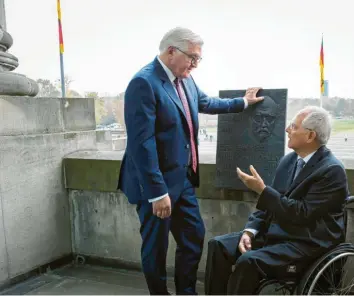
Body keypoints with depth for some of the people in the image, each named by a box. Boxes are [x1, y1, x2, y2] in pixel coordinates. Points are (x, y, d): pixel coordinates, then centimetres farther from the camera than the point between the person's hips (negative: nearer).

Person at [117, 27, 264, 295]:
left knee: (194, 237, 19)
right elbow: (142, 143, -25)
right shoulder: (144, 83, -21)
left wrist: (242, 102, 35)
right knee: (156, 247, 9)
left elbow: (205, 102, 27)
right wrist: (157, 192, -24)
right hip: (157, 184, -9)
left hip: (183, 179, 9)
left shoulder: (185, 79, 6)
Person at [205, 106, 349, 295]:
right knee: (218, 245, -7)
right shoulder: (288, 160, 8)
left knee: (248, 261, -29)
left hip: (307, 244, -8)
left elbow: (302, 214, -21)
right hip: (274, 233, 8)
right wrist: (250, 231, -4)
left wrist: (262, 190, -22)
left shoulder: (332, 170, -15)